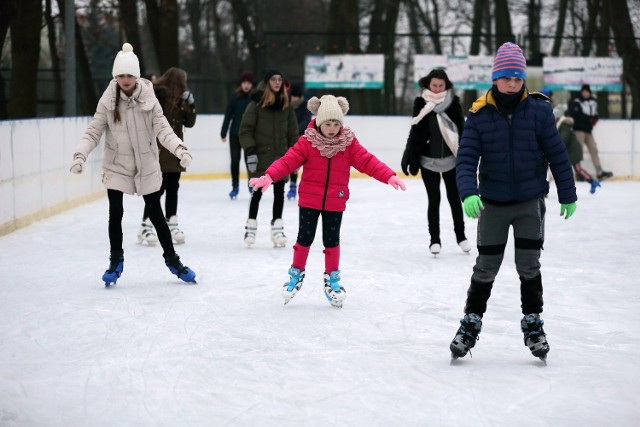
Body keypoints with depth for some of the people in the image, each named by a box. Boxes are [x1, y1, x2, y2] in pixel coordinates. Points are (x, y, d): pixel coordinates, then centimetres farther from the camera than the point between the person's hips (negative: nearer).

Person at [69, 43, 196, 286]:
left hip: (146, 166, 0)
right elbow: (94, 131, -7)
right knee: (115, 213, -4)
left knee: (156, 214, 8)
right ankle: (116, 261, 17)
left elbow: (162, 129, -14)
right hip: (116, 166, 0)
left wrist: (179, 149, -30)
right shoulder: (108, 101, -7)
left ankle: (171, 259, 24)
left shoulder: (148, 99, -10)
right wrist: (80, 154, -22)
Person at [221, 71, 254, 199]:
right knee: (235, 160, 4)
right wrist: (223, 133, -1)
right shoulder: (235, 97, -2)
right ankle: (235, 187, 14)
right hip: (235, 133, 1)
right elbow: (228, 115, 0)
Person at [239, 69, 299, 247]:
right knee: (257, 191, 3)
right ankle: (251, 226, 18)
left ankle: (277, 227, 9)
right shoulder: (256, 104, -7)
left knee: (279, 191, 1)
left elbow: (292, 132, 11)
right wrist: (250, 152, -13)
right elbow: (245, 130, -7)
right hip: (261, 157, -3)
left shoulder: (286, 105, 5)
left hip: (280, 157, 3)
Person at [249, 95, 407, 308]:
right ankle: (296, 273, 26)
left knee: (332, 240, 8)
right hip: (309, 200, -1)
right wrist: (268, 176, -30)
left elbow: (368, 161, -8)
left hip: (335, 203, 1)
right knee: (305, 237, 8)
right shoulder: (308, 142, -10)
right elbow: (288, 160, -17)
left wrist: (389, 176, -20)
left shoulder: (349, 143, -5)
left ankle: (332, 278, 23)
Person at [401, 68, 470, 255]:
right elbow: (415, 132, -1)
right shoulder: (421, 104, -4)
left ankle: (460, 235, 24)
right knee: (434, 200, 5)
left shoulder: (453, 103, -3)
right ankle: (435, 239, 15)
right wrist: (409, 157, -2)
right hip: (428, 160, -1)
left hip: (450, 158, 1)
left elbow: (461, 130, -1)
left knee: (454, 198, 9)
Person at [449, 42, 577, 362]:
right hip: (493, 203, 0)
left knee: (528, 264, 3)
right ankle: (471, 321, 21)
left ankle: (532, 323, 20)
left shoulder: (538, 110, -8)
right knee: (486, 266, 6)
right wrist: (468, 193, -27)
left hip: (530, 202, 0)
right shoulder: (479, 114, -8)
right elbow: (466, 158, -12)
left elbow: (557, 155, -1)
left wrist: (567, 195, 3)